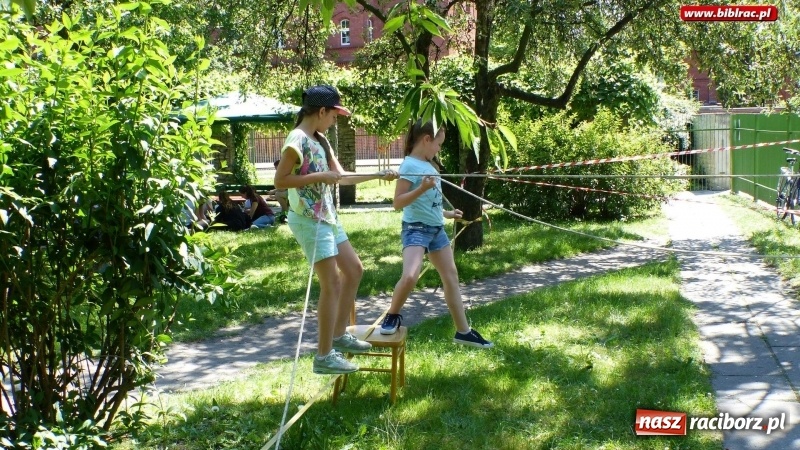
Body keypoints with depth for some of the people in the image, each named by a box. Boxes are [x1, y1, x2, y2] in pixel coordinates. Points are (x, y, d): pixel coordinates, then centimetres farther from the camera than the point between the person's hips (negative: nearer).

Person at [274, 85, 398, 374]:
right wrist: (319, 176, -21)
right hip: (309, 219, -10)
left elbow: (342, 176, 19)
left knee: (353, 269, 16)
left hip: (326, 217, 10)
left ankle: (339, 334, 27)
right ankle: (324, 356, -2)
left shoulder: (319, 141, 14)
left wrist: (379, 175, 15)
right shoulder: (297, 140, -14)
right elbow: (279, 181, -20)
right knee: (332, 283, -9)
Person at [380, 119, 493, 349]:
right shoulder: (409, 165, -15)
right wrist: (421, 188, -30)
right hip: (416, 229, -9)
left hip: (436, 229, 9)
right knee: (409, 277, -28)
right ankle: (392, 316, -1)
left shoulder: (429, 165, 11)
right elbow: (397, 202, -19)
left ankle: (463, 331, 23)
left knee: (451, 276, 14)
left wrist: (447, 213, 30)